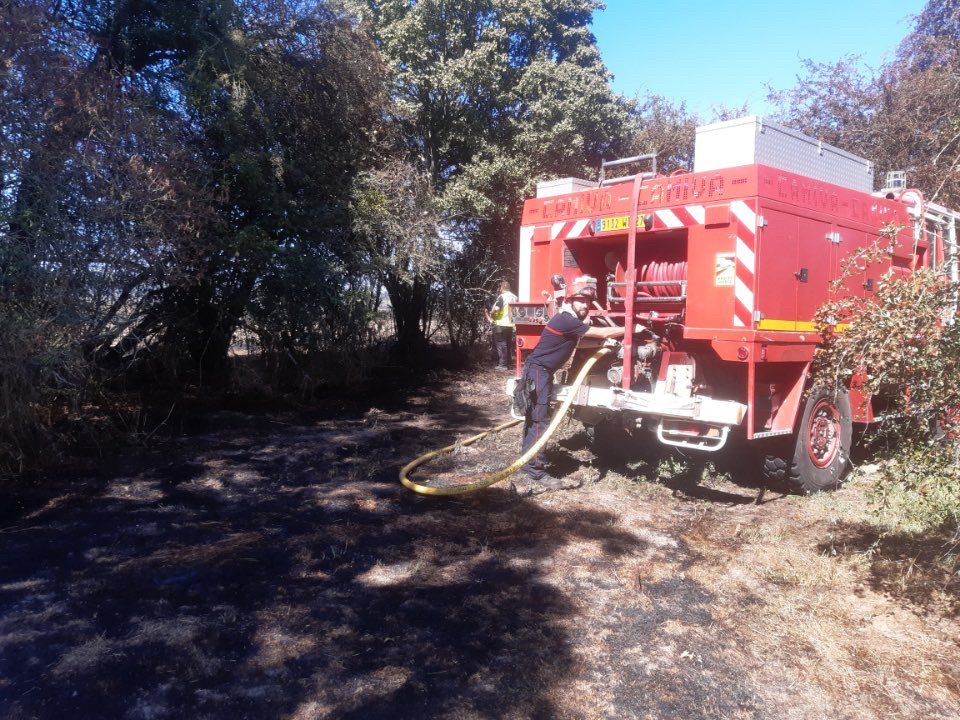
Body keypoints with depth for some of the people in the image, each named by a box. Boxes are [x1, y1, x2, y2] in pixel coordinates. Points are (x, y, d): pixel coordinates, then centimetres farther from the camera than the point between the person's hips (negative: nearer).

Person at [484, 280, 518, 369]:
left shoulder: (502, 297, -12)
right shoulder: (514, 297, 10)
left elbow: (496, 308, -24)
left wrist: (491, 315, -7)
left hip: (501, 324, -7)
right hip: (511, 324, 7)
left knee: (501, 344, -1)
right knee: (508, 345, 14)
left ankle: (502, 364, -2)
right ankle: (507, 364, 18)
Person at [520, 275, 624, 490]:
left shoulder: (573, 321, 11)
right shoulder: (566, 321, -20)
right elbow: (603, 332, -19)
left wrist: (605, 341, 4)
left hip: (542, 372, 10)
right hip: (537, 372, -10)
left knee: (534, 417, 14)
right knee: (539, 420, -12)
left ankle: (529, 462, 21)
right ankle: (536, 470, -11)